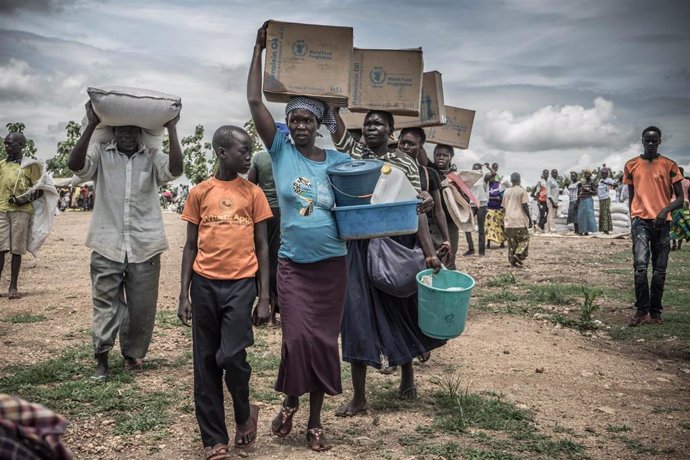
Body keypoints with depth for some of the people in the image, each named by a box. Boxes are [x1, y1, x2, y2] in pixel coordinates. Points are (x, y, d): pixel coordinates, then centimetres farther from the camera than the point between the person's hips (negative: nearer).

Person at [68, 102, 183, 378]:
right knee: (105, 304, 4)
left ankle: (133, 354, 27)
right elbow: (75, 165, -16)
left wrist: (171, 129, -16)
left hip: (145, 247, 1)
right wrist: (91, 126, -20)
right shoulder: (100, 154, 2)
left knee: (142, 307, 10)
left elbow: (175, 169, -14)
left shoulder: (153, 157, 4)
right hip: (107, 246, -1)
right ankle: (101, 358, 14)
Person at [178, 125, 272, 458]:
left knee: (231, 356, -12)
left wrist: (264, 298, 0)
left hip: (241, 283, -1)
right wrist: (184, 295, 2)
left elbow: (262, 247, 5)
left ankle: (244, 413, 19)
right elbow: (191, 247, 8)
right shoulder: (199, 193, 5)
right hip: (205, 284, 2)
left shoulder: (253, 193, 5)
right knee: (205, 363, 6)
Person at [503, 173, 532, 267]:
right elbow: (525, 206, -9)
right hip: (520, 220, -5)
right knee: (524, 239, 2)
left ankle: (512, 260, 7)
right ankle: (518, 255, -16)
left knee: (511, 242, 8)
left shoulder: (506, 192, 11)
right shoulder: (522, 191, -4)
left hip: (509, 220, 5)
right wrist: (530, 218, -4)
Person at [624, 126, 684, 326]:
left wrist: (666, 210, -15)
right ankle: (641, 311, -9)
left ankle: (655, 312, 10)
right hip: (641, 220, -1)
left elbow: (680, 198, 3)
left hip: (662, 222, 1)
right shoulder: (631, 165, 8)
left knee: (659, 270, 3)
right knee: (640, 266, -16)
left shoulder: (669, 165, 4)